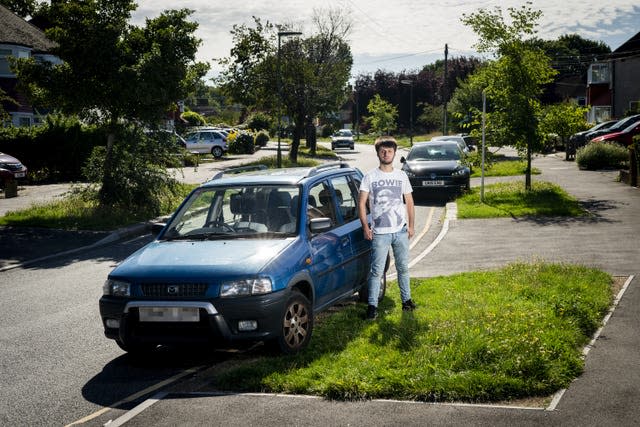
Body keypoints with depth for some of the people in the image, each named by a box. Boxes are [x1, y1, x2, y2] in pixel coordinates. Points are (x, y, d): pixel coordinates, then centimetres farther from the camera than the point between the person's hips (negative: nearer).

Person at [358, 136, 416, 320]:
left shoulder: (401, 176, 7)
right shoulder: (370, 177, -2)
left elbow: (409, 202, 13)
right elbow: (361, 203, -2)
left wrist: (411, 225, 7)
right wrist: (365, 226, -10)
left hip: (401, 231, 3)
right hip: (379, 233, -3)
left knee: (403, 268, 13)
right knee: (377, 271, -4)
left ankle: (406, 299, 26)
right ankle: (372, 305, 1)